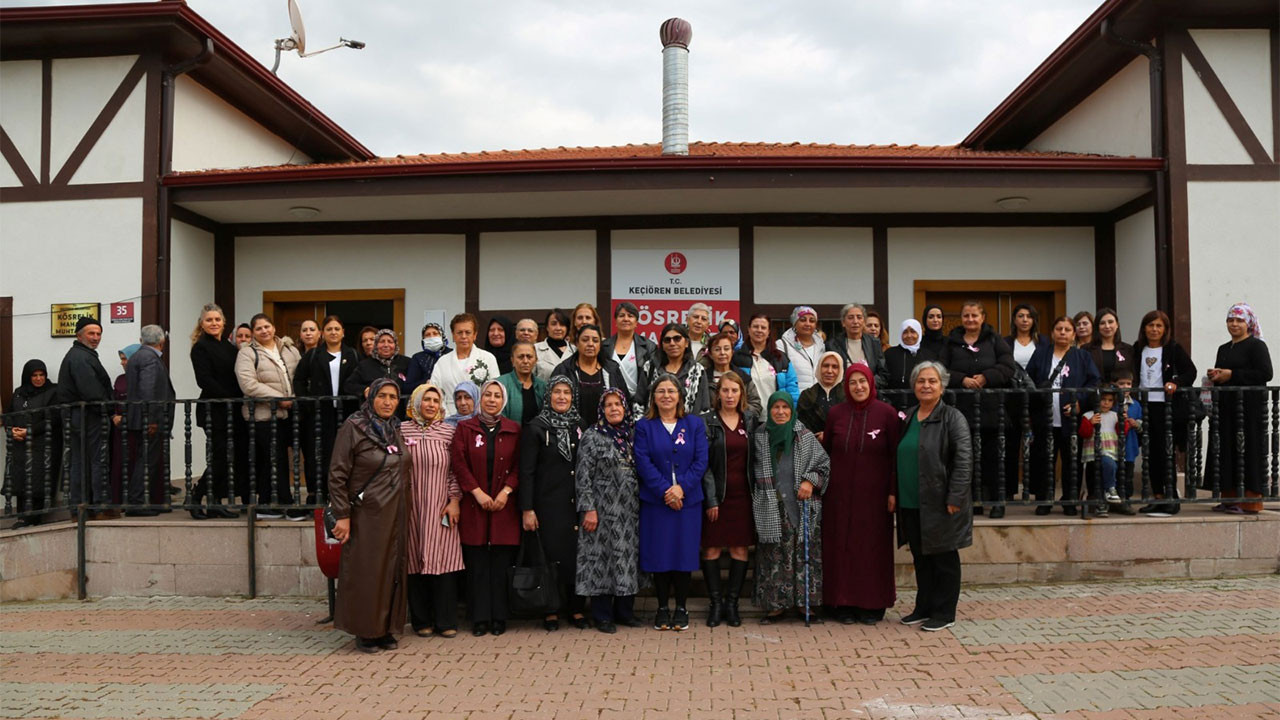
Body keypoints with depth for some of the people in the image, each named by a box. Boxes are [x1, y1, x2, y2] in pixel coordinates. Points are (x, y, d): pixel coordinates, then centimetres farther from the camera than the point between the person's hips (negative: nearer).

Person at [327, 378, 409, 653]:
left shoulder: (396, 430, 11)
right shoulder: (353, 427, -8)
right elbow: (337, 475, -11)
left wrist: (403, 507, 15)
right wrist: (342, 515, -15)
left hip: (395, 514, 6)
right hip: (366, 514, -6)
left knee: (392, 571, 8)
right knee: (365, 572, 0)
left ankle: (386, 629, 19)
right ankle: (365, 632, 12)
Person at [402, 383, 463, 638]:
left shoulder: (448, 432, 7)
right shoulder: (403, 431, 5)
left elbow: (455, 470, 6)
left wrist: (455, 500, -2)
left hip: (441, 506, 0)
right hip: (412, 507, 0)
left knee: (444, 560, -3)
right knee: (416, 561, 2)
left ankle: (445, 621, 6)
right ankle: (422, 621, 12)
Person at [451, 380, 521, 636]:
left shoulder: (514, 430, 9)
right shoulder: (465, 428, 6)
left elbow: (519, 466, 5)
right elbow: (459, 463, -2)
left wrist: (506, 491, -8)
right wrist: (477, 492, -10)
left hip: (504, 504, 1)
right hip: (474, 505, -1)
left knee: (502, 562, 1)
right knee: (477, 564, 0)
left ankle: (499, 617, 10)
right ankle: (480, 618, 8)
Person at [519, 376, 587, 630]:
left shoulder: (580, 427, 10)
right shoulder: (535, 428, -2)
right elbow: (526, 472, -5)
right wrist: (527, 509, -10)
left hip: (576, 503, 4)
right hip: (548, 503, -3)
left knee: (578, 554, 3)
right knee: (552, 555, -1)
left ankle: (576, 608, 15)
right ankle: (551, 611, 10)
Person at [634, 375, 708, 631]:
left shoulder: (695, 424, 6)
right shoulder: (644, 426, 4)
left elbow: (701, 461, -1)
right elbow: (643, 462, -5)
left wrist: (681, 487, -14)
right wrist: (664, 491, -15)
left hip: (688, 500, 1)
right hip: (655, 501, -1)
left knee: (684, 553, 3)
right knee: (659, 554, 2)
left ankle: (681, 608, 15)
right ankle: (662, 608, 14)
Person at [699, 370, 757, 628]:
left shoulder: (751, 420, 9)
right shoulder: (707, 422, -1)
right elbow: (703, 463, -5)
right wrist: (710, 499, -10)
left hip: (743, 495, 3)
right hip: (716, 495, -3)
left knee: (740, 549, 4)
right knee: (712, 549, -1)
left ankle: (732, 602, 14)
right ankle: (715, 603, 10)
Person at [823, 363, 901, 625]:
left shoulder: (887, 413, -3)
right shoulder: (836, 413, 4)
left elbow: (895, 454, -3)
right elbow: (825, 451, 9)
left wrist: (893, 492, -8)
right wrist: (822, 484, 1)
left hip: (873, 493, -2)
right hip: (840, 493, 2)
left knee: (873, 547, 3)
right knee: (842, 546, 5)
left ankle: (873, 605, 14)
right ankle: (845, 603, 14)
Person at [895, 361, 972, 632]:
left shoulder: (953, 418, -7)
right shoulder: (907, 417, 13)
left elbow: (964, 459, -13)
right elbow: (898, 457, 19)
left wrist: (955, 498, -18)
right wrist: (894, 492, 12)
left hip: (940, 504, -6)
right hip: (911, 503, 6)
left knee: (943, 558, 4)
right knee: (920, 557, 13)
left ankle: (944, 613, 14)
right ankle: (924, 608, 26)